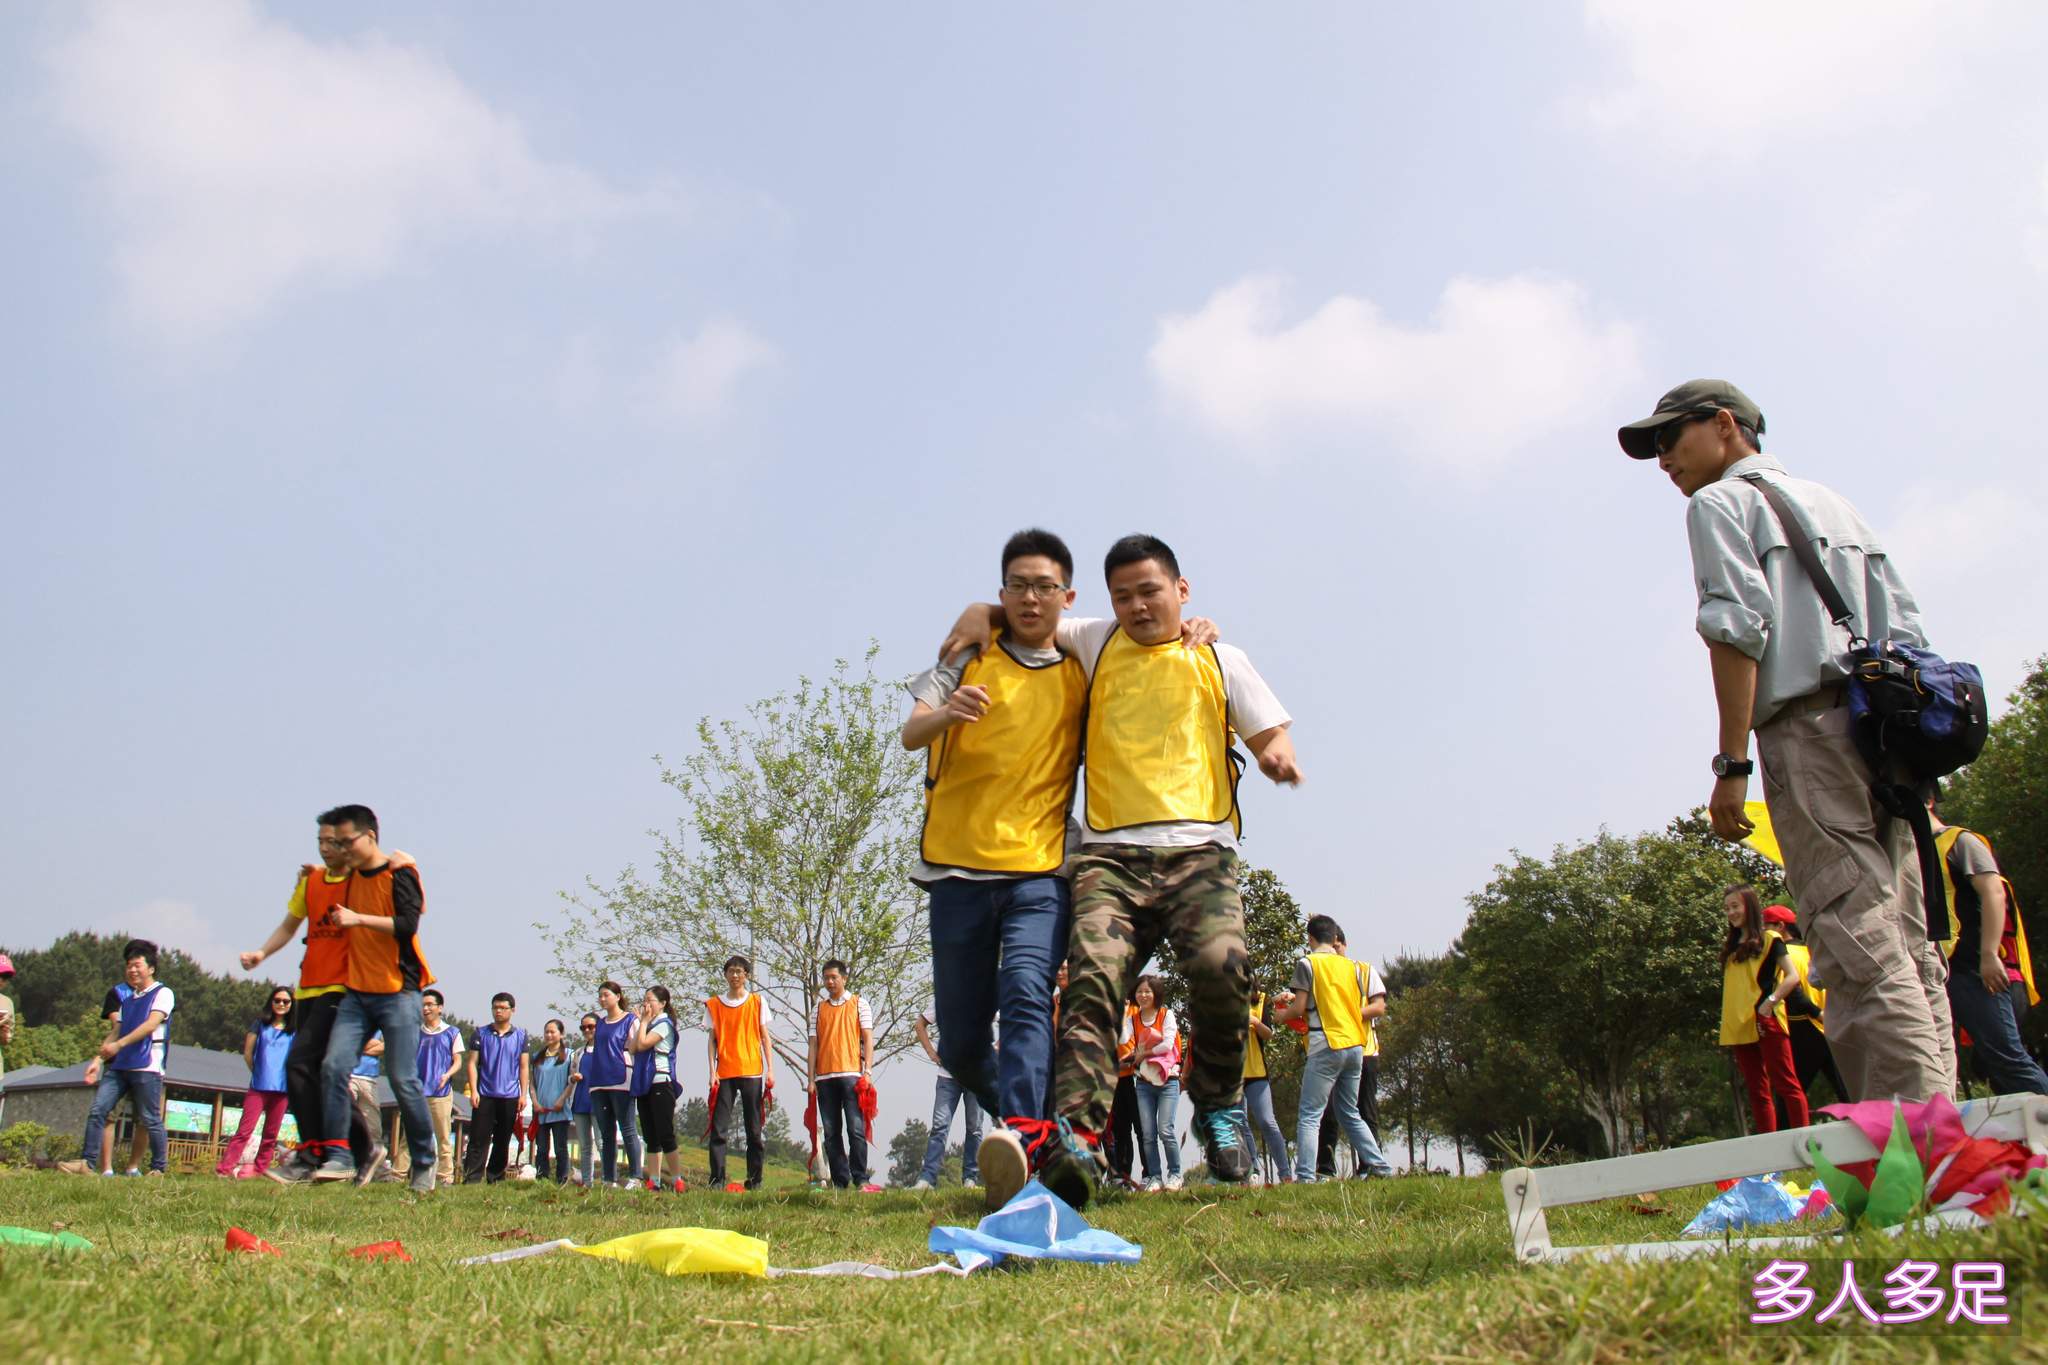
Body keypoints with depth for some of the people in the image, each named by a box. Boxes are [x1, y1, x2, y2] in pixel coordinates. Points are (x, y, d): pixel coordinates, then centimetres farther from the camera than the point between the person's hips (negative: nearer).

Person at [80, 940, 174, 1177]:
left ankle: (159, 1167, 10)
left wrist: (119, 1045, -22)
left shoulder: (162, 994, 0)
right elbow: (116, 1031, 20)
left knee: (151, 1119, -1)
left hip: (146, 1068, -6)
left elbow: (151, 1025, -14)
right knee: (97, 1110, -6)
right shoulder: (127, 998, 21)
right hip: (118, 1065, 6)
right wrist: (99, 1060, 8)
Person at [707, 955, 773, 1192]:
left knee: (754, 1130, 2)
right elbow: (713, 1039, 8)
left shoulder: (757, 1001, 7)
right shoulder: (714, 1004, 10)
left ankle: (754, 1180, 7)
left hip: (752, 1073, -1)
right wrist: (712, 1071, -2)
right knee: (718, 1129, -5)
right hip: (724, 1074, 1)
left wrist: (770, 1069, 0)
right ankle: (717, 1180, -3)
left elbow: (764, 1037, 7)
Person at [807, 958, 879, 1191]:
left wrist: (868, 1071, -7)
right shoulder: (819, 1009, 16)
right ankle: (840, 1181, 6)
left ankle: (861, 1179, -6)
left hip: (851, 1074, -3)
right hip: (824, 1077, 4)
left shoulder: (858, 1004, 8)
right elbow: (814, 1044, 13)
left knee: (856, 1129, -9)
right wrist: (811, 1079, 6)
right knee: (831, 1132, 3)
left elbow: (868, 1039, 3)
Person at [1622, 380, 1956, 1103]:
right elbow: (1906, 630, 20)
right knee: (1907, 944, 4)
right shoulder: (1836, 503, 29)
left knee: (1858, 948, -14)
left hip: (1807, 730, -8)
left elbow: (1738, 628, -9)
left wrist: (1732, 765, -12)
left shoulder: (1719, 502, 6)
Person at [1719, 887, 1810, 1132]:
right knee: (1757, 1092, 6)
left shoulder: (1769, 939, 2)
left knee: (1785, 1084, -8)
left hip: (1765, 1022, -6)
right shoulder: (1731, 946, 19)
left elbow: (1792, 977, -8)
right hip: (1739, 1027, 6)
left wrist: (1771, 1001, -20)